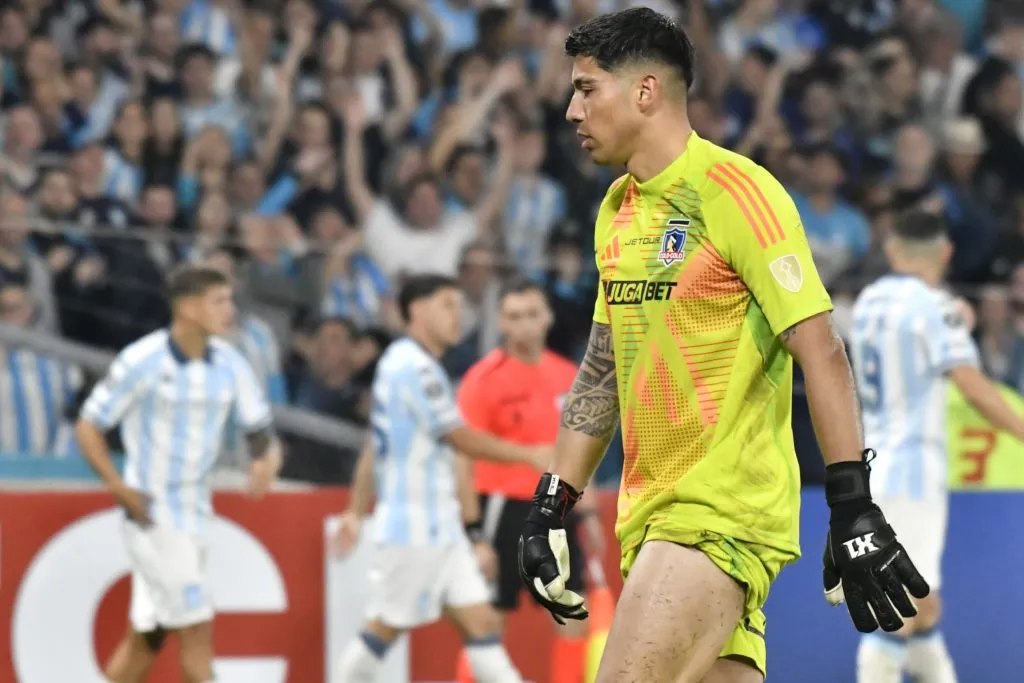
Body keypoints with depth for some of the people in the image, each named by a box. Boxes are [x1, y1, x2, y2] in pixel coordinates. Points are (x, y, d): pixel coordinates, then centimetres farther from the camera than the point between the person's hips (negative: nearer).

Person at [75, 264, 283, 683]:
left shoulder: (228, 363, 3)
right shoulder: (141, 362, -14)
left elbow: (258, 425, 11)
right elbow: (88, 428, -8)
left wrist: (267, 458, -13)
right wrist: (119, 488, -19)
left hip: (195, 515, 6)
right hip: (152, 516, -6)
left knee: (147, 637, 10)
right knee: (197, 628, -9)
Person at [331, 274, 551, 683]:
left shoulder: (403, 363, 16)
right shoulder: (414, 367, -15)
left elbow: (372, 449, 19)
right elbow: (461, 439, -15)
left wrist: (357, 512, 20)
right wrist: (528, 455, -7)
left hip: (441, 526, 9)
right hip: (413, 528, -9)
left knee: (480, 619, 3)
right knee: (387, 625, -2)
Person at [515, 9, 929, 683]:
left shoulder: (733, 189, -11)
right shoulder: (617, 210, 14)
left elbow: (821, 351, -15)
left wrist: (855, 512, -20)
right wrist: (552, 507, 17)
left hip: (724, 515, -8)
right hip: (651, 518, 8)